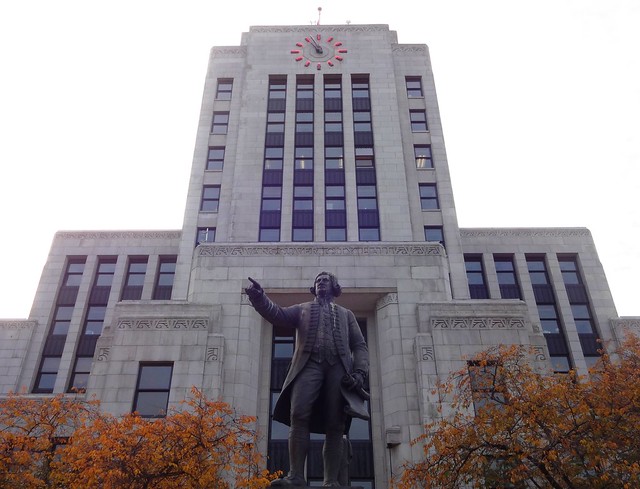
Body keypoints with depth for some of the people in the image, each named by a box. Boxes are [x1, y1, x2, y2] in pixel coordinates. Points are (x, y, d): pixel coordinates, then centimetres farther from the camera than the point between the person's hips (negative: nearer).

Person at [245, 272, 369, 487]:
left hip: (338, 367, 1)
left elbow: (359, 346, 17)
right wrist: (259, 297, -11)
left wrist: (360, 372, -2)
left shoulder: (346, 314, 26)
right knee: (298, 415, -20)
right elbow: (278, 315, 8)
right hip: (309, 365, 0)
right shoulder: (302, 309, 26)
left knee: (335, 425, -7)